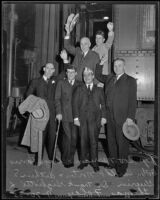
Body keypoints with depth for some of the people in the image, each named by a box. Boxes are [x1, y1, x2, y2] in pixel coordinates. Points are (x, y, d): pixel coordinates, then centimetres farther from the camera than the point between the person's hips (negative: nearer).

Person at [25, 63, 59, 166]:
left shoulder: (55, 80, 13)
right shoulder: (36, 81, 8)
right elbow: (28, 95, 10)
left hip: (52, 112, 2)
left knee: (52, 135, 4)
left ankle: (51, 156, 19)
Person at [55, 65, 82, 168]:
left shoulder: (80, 84, 10)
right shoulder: (61, 83, 8)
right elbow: (57, 98, 4)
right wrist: (58, 112, -5)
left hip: (76, 114, 2)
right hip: (65, 114, -1)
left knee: (74, 137, 3)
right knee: (67, 136, -4)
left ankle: (71, 158, 19)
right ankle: (66, 159, 12)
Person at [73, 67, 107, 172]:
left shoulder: (99, 89, 13)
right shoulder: (79, 89, 12)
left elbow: (103, 104, 7)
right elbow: (75, 103, 5)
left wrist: (103, 117, -3)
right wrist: (76, 117, -4)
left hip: (95, 118, -1)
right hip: (82, 118, 1)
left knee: (94, 140, -2)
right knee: (83, 140, 4)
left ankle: (94, 161, 12)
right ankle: (84, 160, 17)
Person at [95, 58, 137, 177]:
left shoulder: (130, 81, 2)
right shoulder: (109, 78, 16)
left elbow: (132, 100, -3)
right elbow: (98, 75, 31)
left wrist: (131, 117, -12)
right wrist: (101, 63, 15)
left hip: (123, 117, -4)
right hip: (110, 116, 5)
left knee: (122, 141, -1)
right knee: (111, 140, 10)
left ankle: (122, 167, 10)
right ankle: (113, 163, 23)